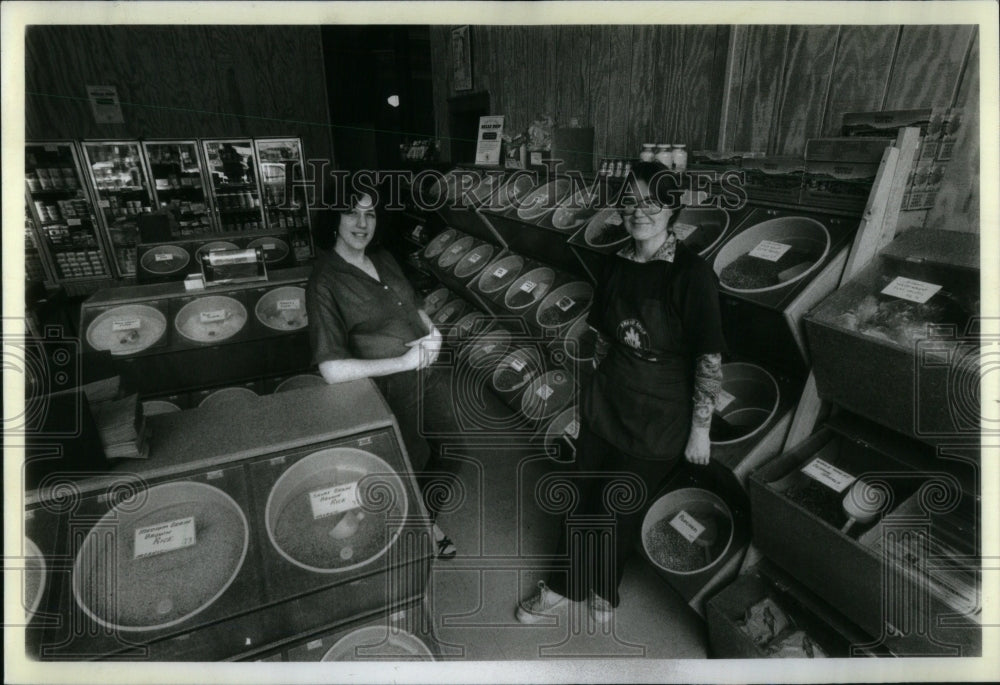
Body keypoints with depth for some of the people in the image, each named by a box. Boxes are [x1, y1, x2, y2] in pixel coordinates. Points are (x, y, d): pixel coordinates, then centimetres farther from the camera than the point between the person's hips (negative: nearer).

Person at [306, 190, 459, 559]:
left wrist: (433, 331, -7)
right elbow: (332, 370, -27)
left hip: (430, 374, 7)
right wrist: (404, 362, -24)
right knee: (417, 464, 13)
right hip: (395, 392, -7)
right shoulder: (325, 282, -21)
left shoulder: (384, 259, 2)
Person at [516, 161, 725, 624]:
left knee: (619, 509, 12)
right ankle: (565, 587, 38)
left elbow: (709, 359, -14)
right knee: (587, 497, 15)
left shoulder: (692, 274, -17)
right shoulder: (616, 267, 0)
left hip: (658, 420, -4)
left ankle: (602, 589, 41)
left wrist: (700, 429, -10)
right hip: (604, 406, 4)